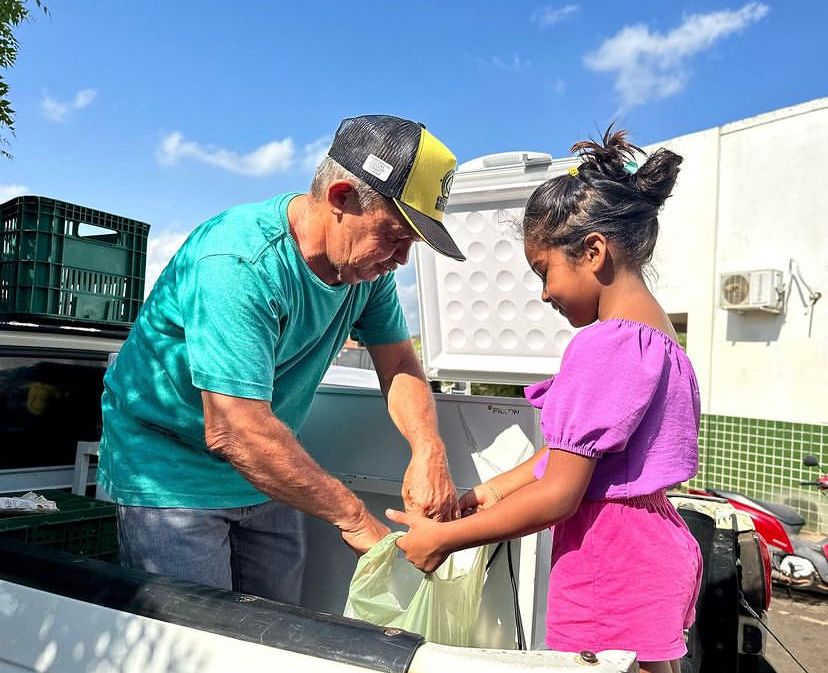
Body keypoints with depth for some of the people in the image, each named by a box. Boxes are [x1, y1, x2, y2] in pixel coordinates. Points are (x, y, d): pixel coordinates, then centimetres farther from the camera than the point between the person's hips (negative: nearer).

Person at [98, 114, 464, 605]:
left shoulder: (367, 261, -6)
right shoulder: (237, 262, -31)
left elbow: (400, 363, -1)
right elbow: (235, 432, -35)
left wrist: (429, 451, -20)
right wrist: (354, 517, -28)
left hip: (269, 474, 7)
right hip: (172, 467, -6)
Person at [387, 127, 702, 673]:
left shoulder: (605, 344, -22)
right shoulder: (655, 331, 8)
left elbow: (559, 495, -20)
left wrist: (443, 538, -11)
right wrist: (493, 491, 7)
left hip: (611, 568, -9)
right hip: (648, 549, 9)